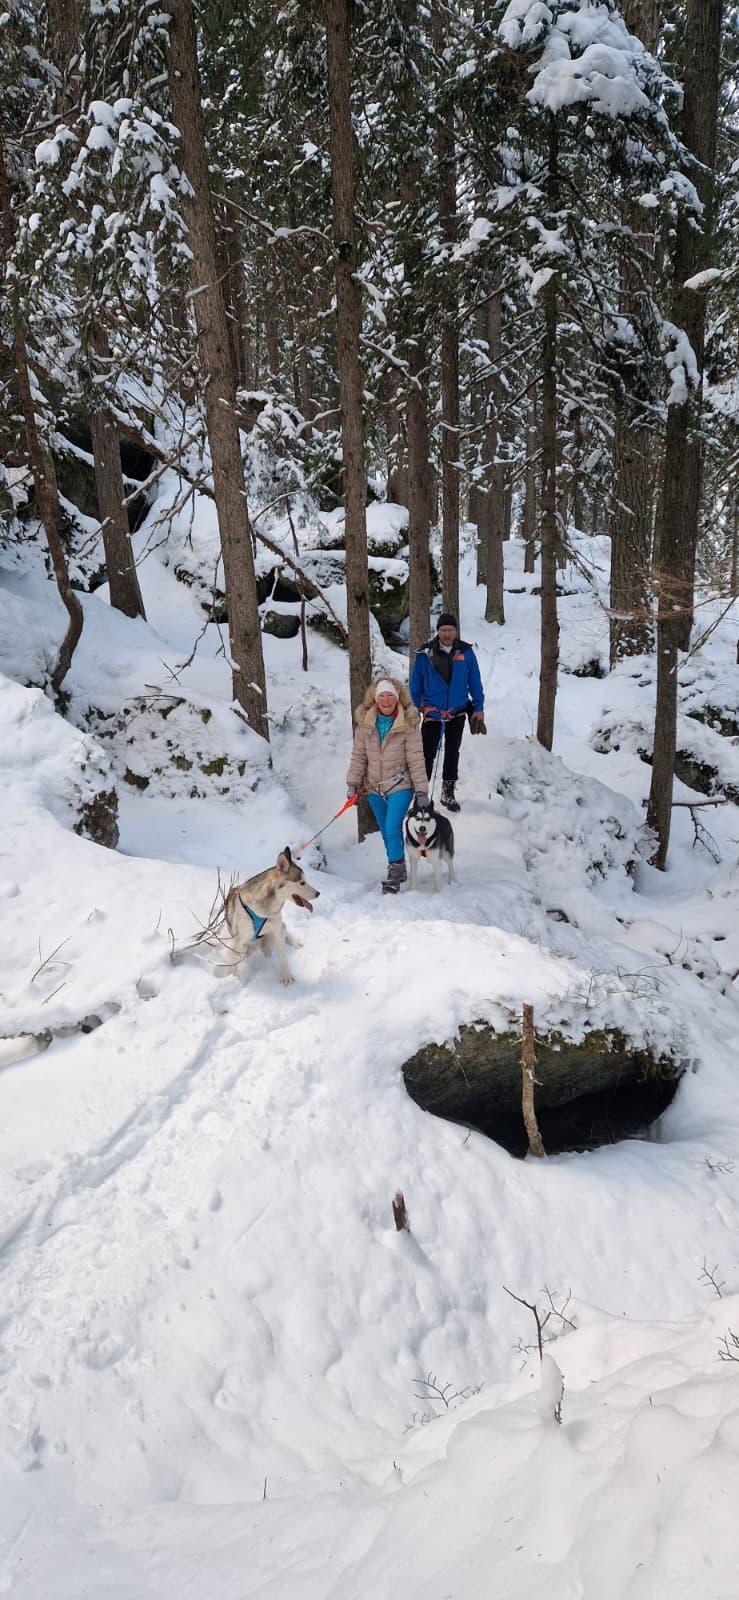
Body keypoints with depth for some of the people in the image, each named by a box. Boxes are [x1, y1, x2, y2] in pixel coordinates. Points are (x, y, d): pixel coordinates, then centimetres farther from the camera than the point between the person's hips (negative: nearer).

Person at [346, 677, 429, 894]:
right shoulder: (365, 724, -2)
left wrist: (421, 790, -9)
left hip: (400, 786, -4)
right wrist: (353, 783, -3)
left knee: (393, 829, -14)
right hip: (374, 787, 4)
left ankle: (394, 873, -2)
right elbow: (358, 756, 4)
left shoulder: (407, 725, -11)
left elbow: (416, 760, -9)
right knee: (386, 832, 14)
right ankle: (399, 870, 30)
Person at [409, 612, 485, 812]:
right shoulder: (425, 654, -8)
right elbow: (416, 684, 0)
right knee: (428, 754, -4)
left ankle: (448, 792, 24)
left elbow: (475, 681, 4)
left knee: (452, 752, 13)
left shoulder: (466, 652, -4)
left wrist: (479, 708, 4)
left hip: (458, 711, 2)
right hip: (432, 712, -2)